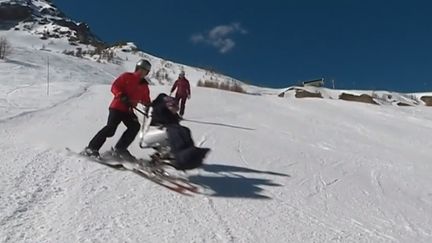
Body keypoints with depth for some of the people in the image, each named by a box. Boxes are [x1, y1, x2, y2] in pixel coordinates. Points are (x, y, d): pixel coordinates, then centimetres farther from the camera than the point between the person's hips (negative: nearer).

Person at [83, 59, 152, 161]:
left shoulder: (144, 86, 14)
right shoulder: (127, 76, 1)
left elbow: (146, 100, 15)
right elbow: (114, 87, -5)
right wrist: (122, 97, -22)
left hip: (128, 111, 5)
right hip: (117, 107, -5)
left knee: (135, 126, -17)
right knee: (111, 128, -18)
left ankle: (120, 149, -8)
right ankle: (92, 148, -8)